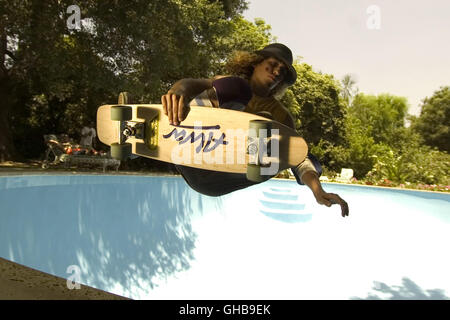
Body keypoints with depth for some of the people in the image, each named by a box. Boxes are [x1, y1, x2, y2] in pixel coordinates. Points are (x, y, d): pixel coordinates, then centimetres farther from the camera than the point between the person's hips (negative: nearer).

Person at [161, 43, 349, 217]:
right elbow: (191, 84, -10)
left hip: (219, 182, 1)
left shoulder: (279, 114, 15)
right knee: (232, 86, -13)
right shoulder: (226, 84, 12)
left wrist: (318, 191, -19)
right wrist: (179, 91, -37)